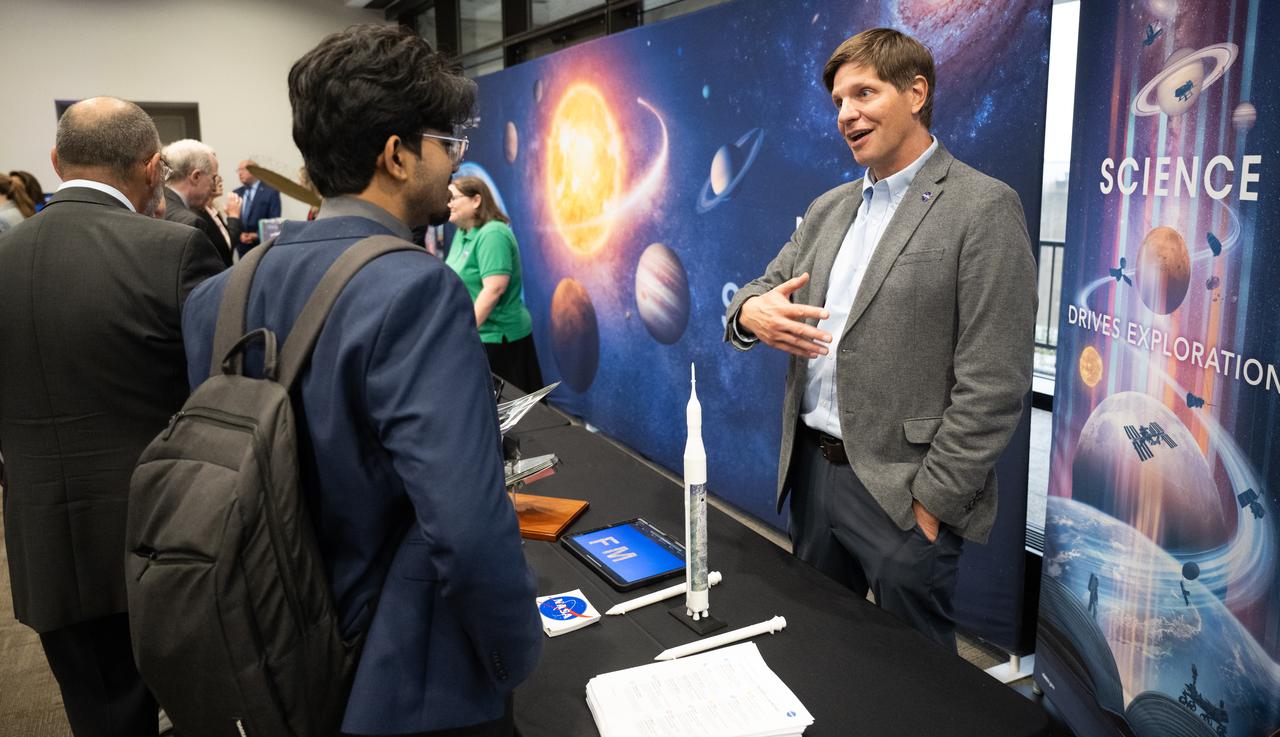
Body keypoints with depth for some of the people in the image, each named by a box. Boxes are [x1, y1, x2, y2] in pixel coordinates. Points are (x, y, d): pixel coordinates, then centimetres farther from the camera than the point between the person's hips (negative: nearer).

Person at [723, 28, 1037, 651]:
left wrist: (933, 502, -15)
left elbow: (992, 382, -14)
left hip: (901, 491, -6)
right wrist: (751, 312, -11)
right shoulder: (828, 209, 12)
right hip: (812, 469, 7)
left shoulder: (983, 208, -10)